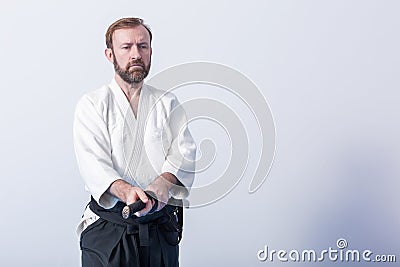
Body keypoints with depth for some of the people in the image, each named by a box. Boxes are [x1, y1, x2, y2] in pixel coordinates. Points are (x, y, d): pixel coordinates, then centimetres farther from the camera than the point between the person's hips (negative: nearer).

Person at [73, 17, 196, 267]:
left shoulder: (168, 103, 10)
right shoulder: (92, 105, 1)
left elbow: (185, 152, -3)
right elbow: (93, 163, -13)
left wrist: (164, 181, -24)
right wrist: (125, 191, -33)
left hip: (161, 226, 2)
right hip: (108, 227, -2)